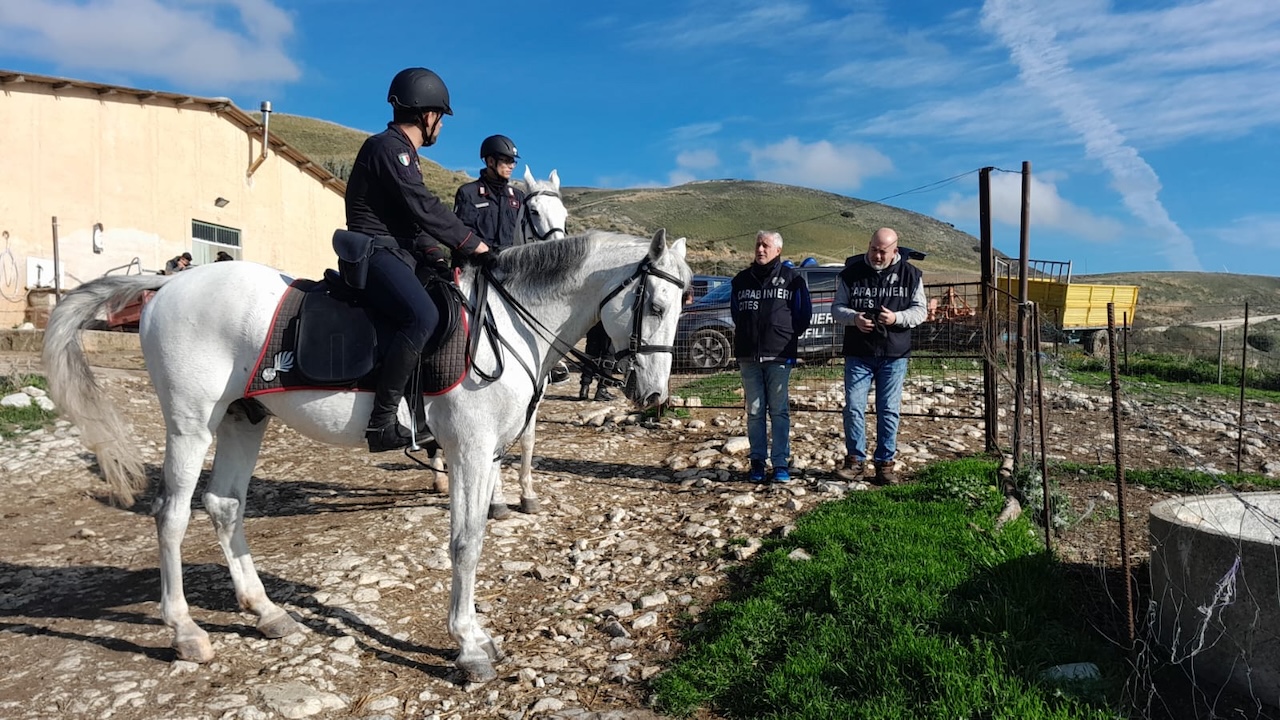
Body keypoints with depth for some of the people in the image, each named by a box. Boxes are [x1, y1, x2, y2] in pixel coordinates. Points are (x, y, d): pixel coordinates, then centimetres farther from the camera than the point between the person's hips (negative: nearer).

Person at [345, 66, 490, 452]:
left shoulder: (401, 152, 23)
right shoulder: (387, 147, -10)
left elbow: (414, 217, 22)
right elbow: (424, 208, -17)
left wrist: (436, 253, 8)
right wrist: (471, 243, -10)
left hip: (397, 253, 11)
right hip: (376, 253, -11)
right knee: (422, 316, -32)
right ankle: (382, 421, -29)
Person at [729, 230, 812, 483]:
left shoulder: (791, 279, 3)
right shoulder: (742, 279, 12)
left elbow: (804, 314, 5)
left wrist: (787, 337, 4)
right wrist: (746, 337, 12)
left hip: (779, 355, -3)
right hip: (748, 356, 3)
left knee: (779, 411, -1)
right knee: (755, 411, 5)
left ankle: (781, 463, 5)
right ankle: (757, 462, 12)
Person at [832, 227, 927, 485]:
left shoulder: (910, 274, 2)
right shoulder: (851, 272, 2)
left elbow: (920, 310, 3)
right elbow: (837, 307, 5)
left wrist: (897, 318, -17)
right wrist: (854, 318, -17)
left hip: (894, 356, 0)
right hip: (858, 354, 0)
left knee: (889, 410, 5)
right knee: (853, 407, 0)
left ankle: (885, 463, 15)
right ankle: (855, 460, 13)